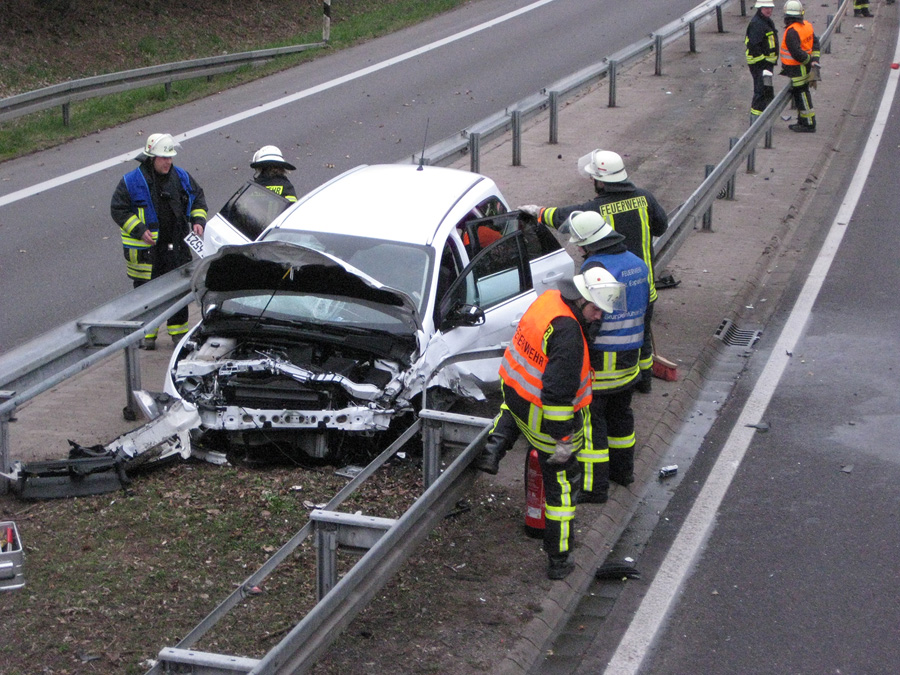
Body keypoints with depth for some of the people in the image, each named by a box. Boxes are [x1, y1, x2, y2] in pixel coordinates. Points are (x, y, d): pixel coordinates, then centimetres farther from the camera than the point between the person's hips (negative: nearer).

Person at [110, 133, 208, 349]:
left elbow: (198, 199, 16)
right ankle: (146, 333, 17)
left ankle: (179, 330, 22)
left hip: (176, 247, 3)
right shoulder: (131, 182, -9)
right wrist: (139, 230, -17)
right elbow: (118, 209, -7)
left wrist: (198, 221, -1)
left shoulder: (182, 177, 4)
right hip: (145, 249, -3)